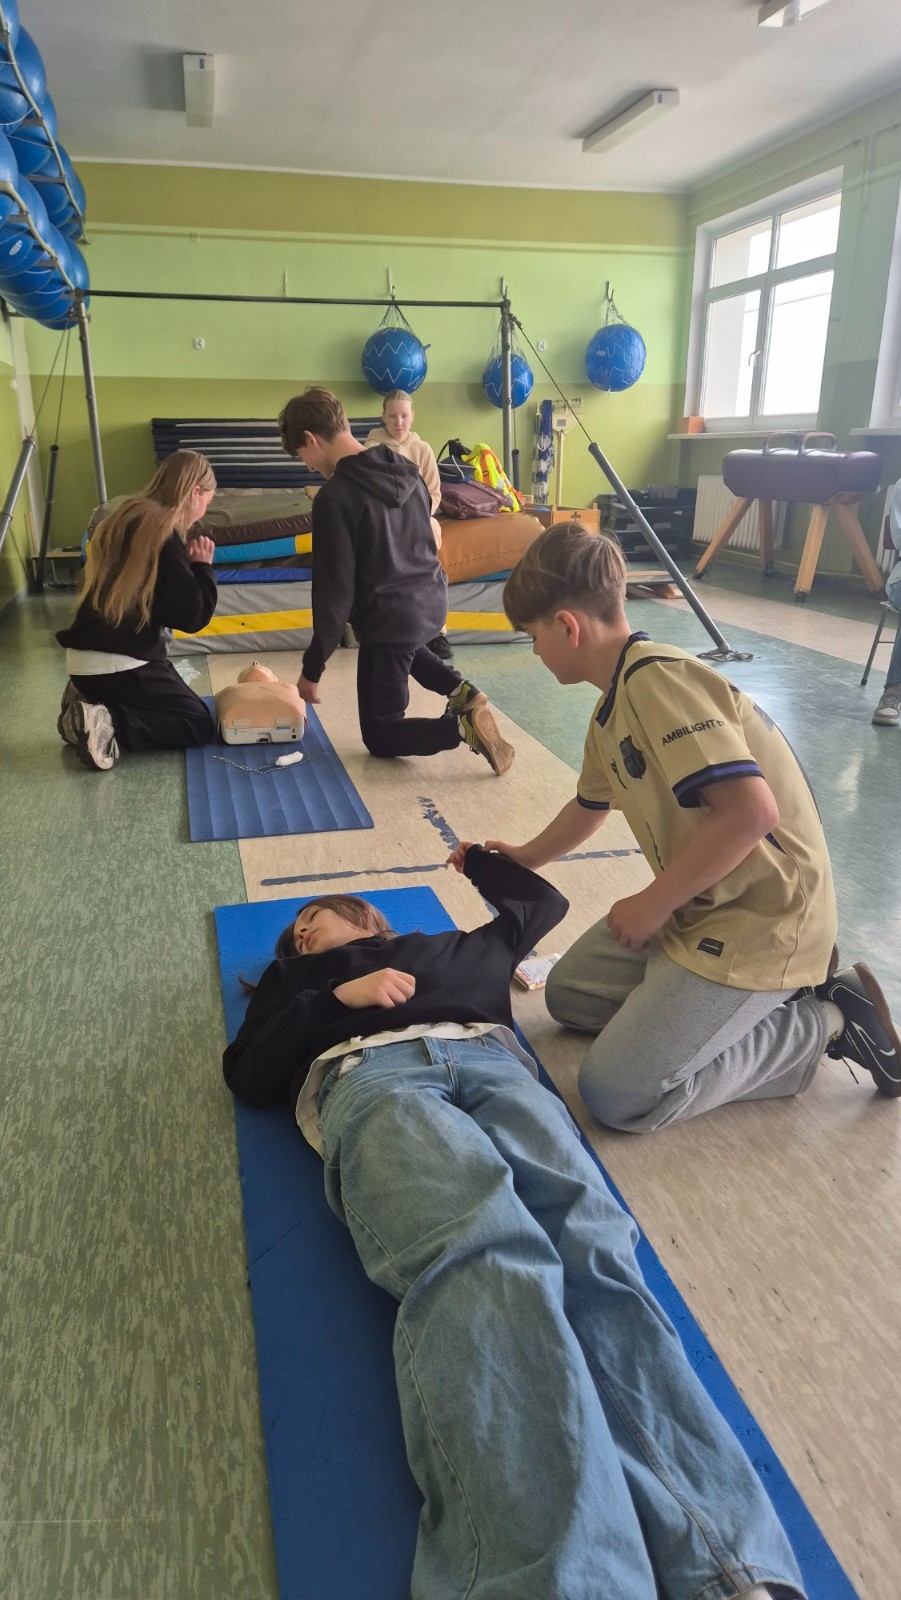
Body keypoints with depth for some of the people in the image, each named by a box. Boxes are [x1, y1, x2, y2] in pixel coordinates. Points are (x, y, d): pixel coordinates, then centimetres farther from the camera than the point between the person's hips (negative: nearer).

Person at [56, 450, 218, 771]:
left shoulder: (126, 516, 11)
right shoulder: (165, 535, -15)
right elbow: (192, 617, -14)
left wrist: (186, 563, 12)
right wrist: (203, 566, 0)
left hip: (86, 658, 9)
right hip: (119, 664, -9)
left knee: (174, 708, 25)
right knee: (199, 725, 3)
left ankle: (89, 705, 7)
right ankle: (107, 724, -14)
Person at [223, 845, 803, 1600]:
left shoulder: (452, 946, 41)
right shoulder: (297, 980, 38)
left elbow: (544, 904, 50)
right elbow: (248, 1073, 22)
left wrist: (478, 859, 60)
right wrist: (336, 996, 10)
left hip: (489, 1062, 2)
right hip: (372, 1077, -2)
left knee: (589, 1245, -31)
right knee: (484, 1254, -36)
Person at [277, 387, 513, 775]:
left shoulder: (334, 497, -20)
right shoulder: (404, 467, 3)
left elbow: (334, 591, -19)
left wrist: (312, 668, -10)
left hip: (390, 616, -7)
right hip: (431, 598, 7)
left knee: (381, 735, 10)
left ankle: (461, 727, -16)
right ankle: (459, 689, 17)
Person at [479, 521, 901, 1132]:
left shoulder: (657, 677, -22)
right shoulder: (612, 708, 9)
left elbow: (751, 810, -32)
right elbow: (591, 806, 29)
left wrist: (653, 904, -20)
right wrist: (524, 858, 41)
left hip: (762, 924, -10)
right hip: (699, 906, 10)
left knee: (615, 1094, -11)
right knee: (569, 991, 17)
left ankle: (825, 1023, 1)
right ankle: (778, 1000, 14)